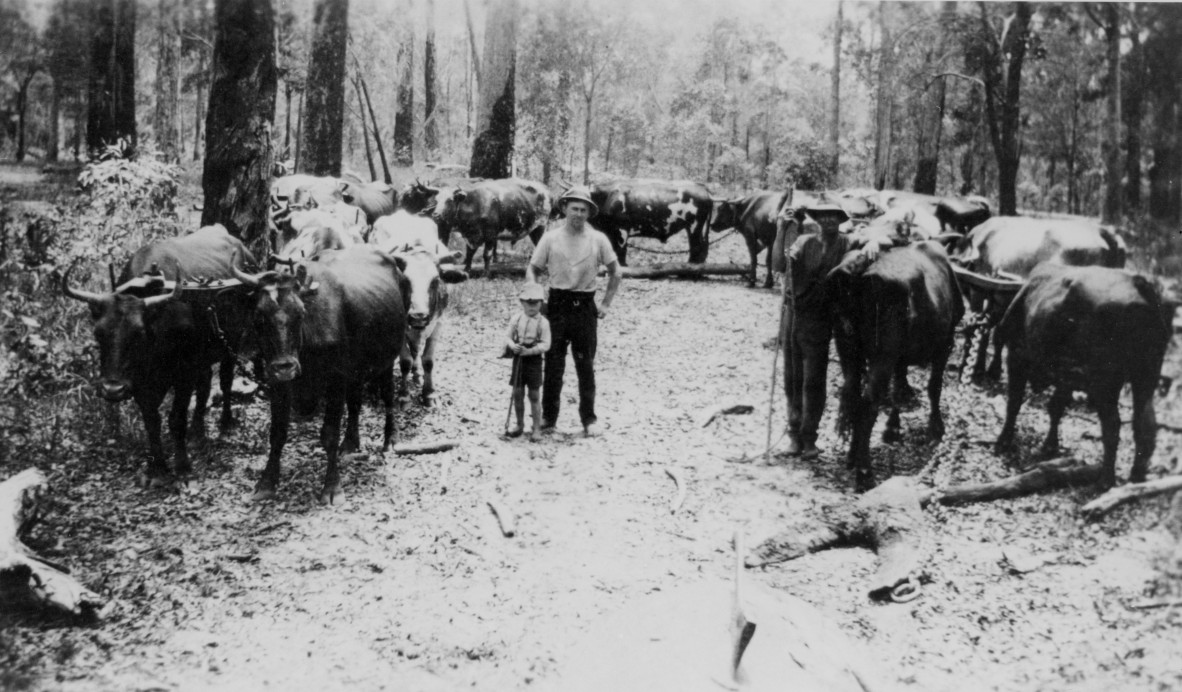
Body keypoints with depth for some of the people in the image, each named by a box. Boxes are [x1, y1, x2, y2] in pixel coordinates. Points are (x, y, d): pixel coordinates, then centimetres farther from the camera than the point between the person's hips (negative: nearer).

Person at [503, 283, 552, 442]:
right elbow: (509, 337, 4)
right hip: (518, 358, 3)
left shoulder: (543, 322, -8)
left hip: (534, 359, -3)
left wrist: (530, 350, -23)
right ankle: (520, 425, 23)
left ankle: (536, 428, 10)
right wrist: (512, 345, -18)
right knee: (517, 393, 8)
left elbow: (545, 344, -11)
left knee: (533, 395, 1)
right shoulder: (516, 318, 0)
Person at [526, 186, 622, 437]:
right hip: (557, 305, 0)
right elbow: (532, 269, 7)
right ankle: (548, 417, 12)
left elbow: (615, 272, 11)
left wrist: (606, 303, 6)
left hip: (585, 307, 0)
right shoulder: (551, 238, 0)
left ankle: (589, 419, 12)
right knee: (553, 364, 2)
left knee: (586, 366, 4)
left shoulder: (598, 240, 1)